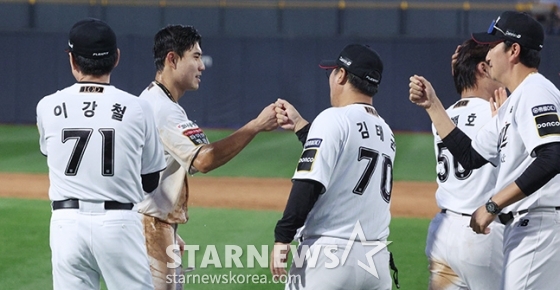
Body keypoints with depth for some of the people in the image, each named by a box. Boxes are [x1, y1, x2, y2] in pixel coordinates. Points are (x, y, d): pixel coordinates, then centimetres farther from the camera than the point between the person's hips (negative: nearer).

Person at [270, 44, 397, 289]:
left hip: (328, 255, -7)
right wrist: (299, 125, 29)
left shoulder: (334, 119, -8)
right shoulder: (385, 131, 14)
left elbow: (309, 183, -17)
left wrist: (282, 238, -14)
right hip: (377, 259, 7)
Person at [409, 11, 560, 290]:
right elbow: (470, 156, 24)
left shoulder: (536, 92, -12)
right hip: (522, 229, 11)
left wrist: (493, 204, -24)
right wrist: (432, 105, 20)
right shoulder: (513, 102, 21)